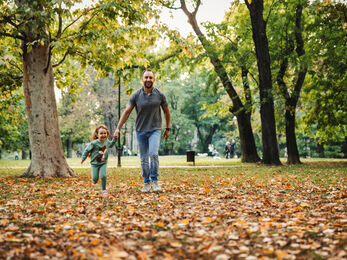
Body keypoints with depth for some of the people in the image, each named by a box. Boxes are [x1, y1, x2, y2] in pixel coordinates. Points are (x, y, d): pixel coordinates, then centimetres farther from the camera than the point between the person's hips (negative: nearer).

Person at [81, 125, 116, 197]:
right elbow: (87, 150, -8)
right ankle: (94, 180, 38)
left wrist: (114, 139, 9)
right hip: (95, 163, -2)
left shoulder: (107, 141, -4)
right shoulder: (94, 143, -20)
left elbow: (110, 145, 21)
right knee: (95, 178, -1)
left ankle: (103, 190, 7)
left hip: (103, 163, 2)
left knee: (103, 176, -13)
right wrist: (83, 158, -3)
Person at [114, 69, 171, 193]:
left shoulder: (160, 95, -3)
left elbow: (166, 111, 10)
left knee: (153, 154, -20)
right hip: (140, 130, 1)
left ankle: (155, 180, -5)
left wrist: (168, 129, 14)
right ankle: (146, 183, 19)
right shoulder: (136, 95, -5)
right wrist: (118, 128, -8)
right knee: (143, 159, 6)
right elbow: (126, 112, -4)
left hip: (155, 129, -1)